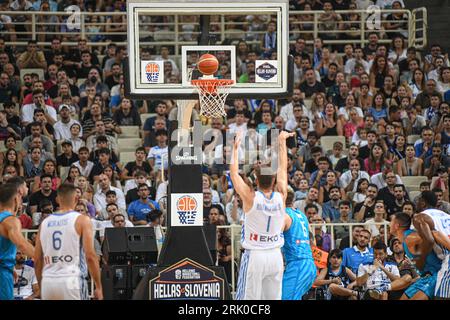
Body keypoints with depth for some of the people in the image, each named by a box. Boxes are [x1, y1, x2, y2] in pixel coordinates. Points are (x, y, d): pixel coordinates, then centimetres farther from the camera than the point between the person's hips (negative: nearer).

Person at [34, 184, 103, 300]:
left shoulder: (45, 223, 12)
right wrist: (98, 287, -3)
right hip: (72, 280, -5)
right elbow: (90, 256, -8)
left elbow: (37, 260, 14)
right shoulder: (82, 220, -2)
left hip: (48, 282, 5)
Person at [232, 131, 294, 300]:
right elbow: (283, 168, 11)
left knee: (249, 299, -3)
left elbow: (234, 172, -2)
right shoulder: (281, 197, -3)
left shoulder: (250, 197, -12)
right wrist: (282, 142, 22)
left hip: (254, 256, -4)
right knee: (274, 299, 9)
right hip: (275, 256, 4)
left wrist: (236, 148, 9)